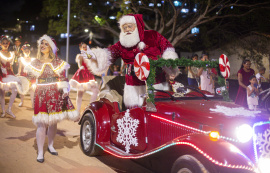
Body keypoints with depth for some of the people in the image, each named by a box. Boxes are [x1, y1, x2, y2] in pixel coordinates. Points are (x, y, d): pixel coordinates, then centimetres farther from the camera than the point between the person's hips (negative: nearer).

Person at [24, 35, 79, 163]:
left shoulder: (58, 62, 7)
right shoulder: (35, 62, 8)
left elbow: (63, 78, 3)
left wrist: (65, 90, -8)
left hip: (56, 95, 2)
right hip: (41, 95, -1)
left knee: (53, 122, 9)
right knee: (42, 124, -7)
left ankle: (50, 146, 30)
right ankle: (40, 152, 3)